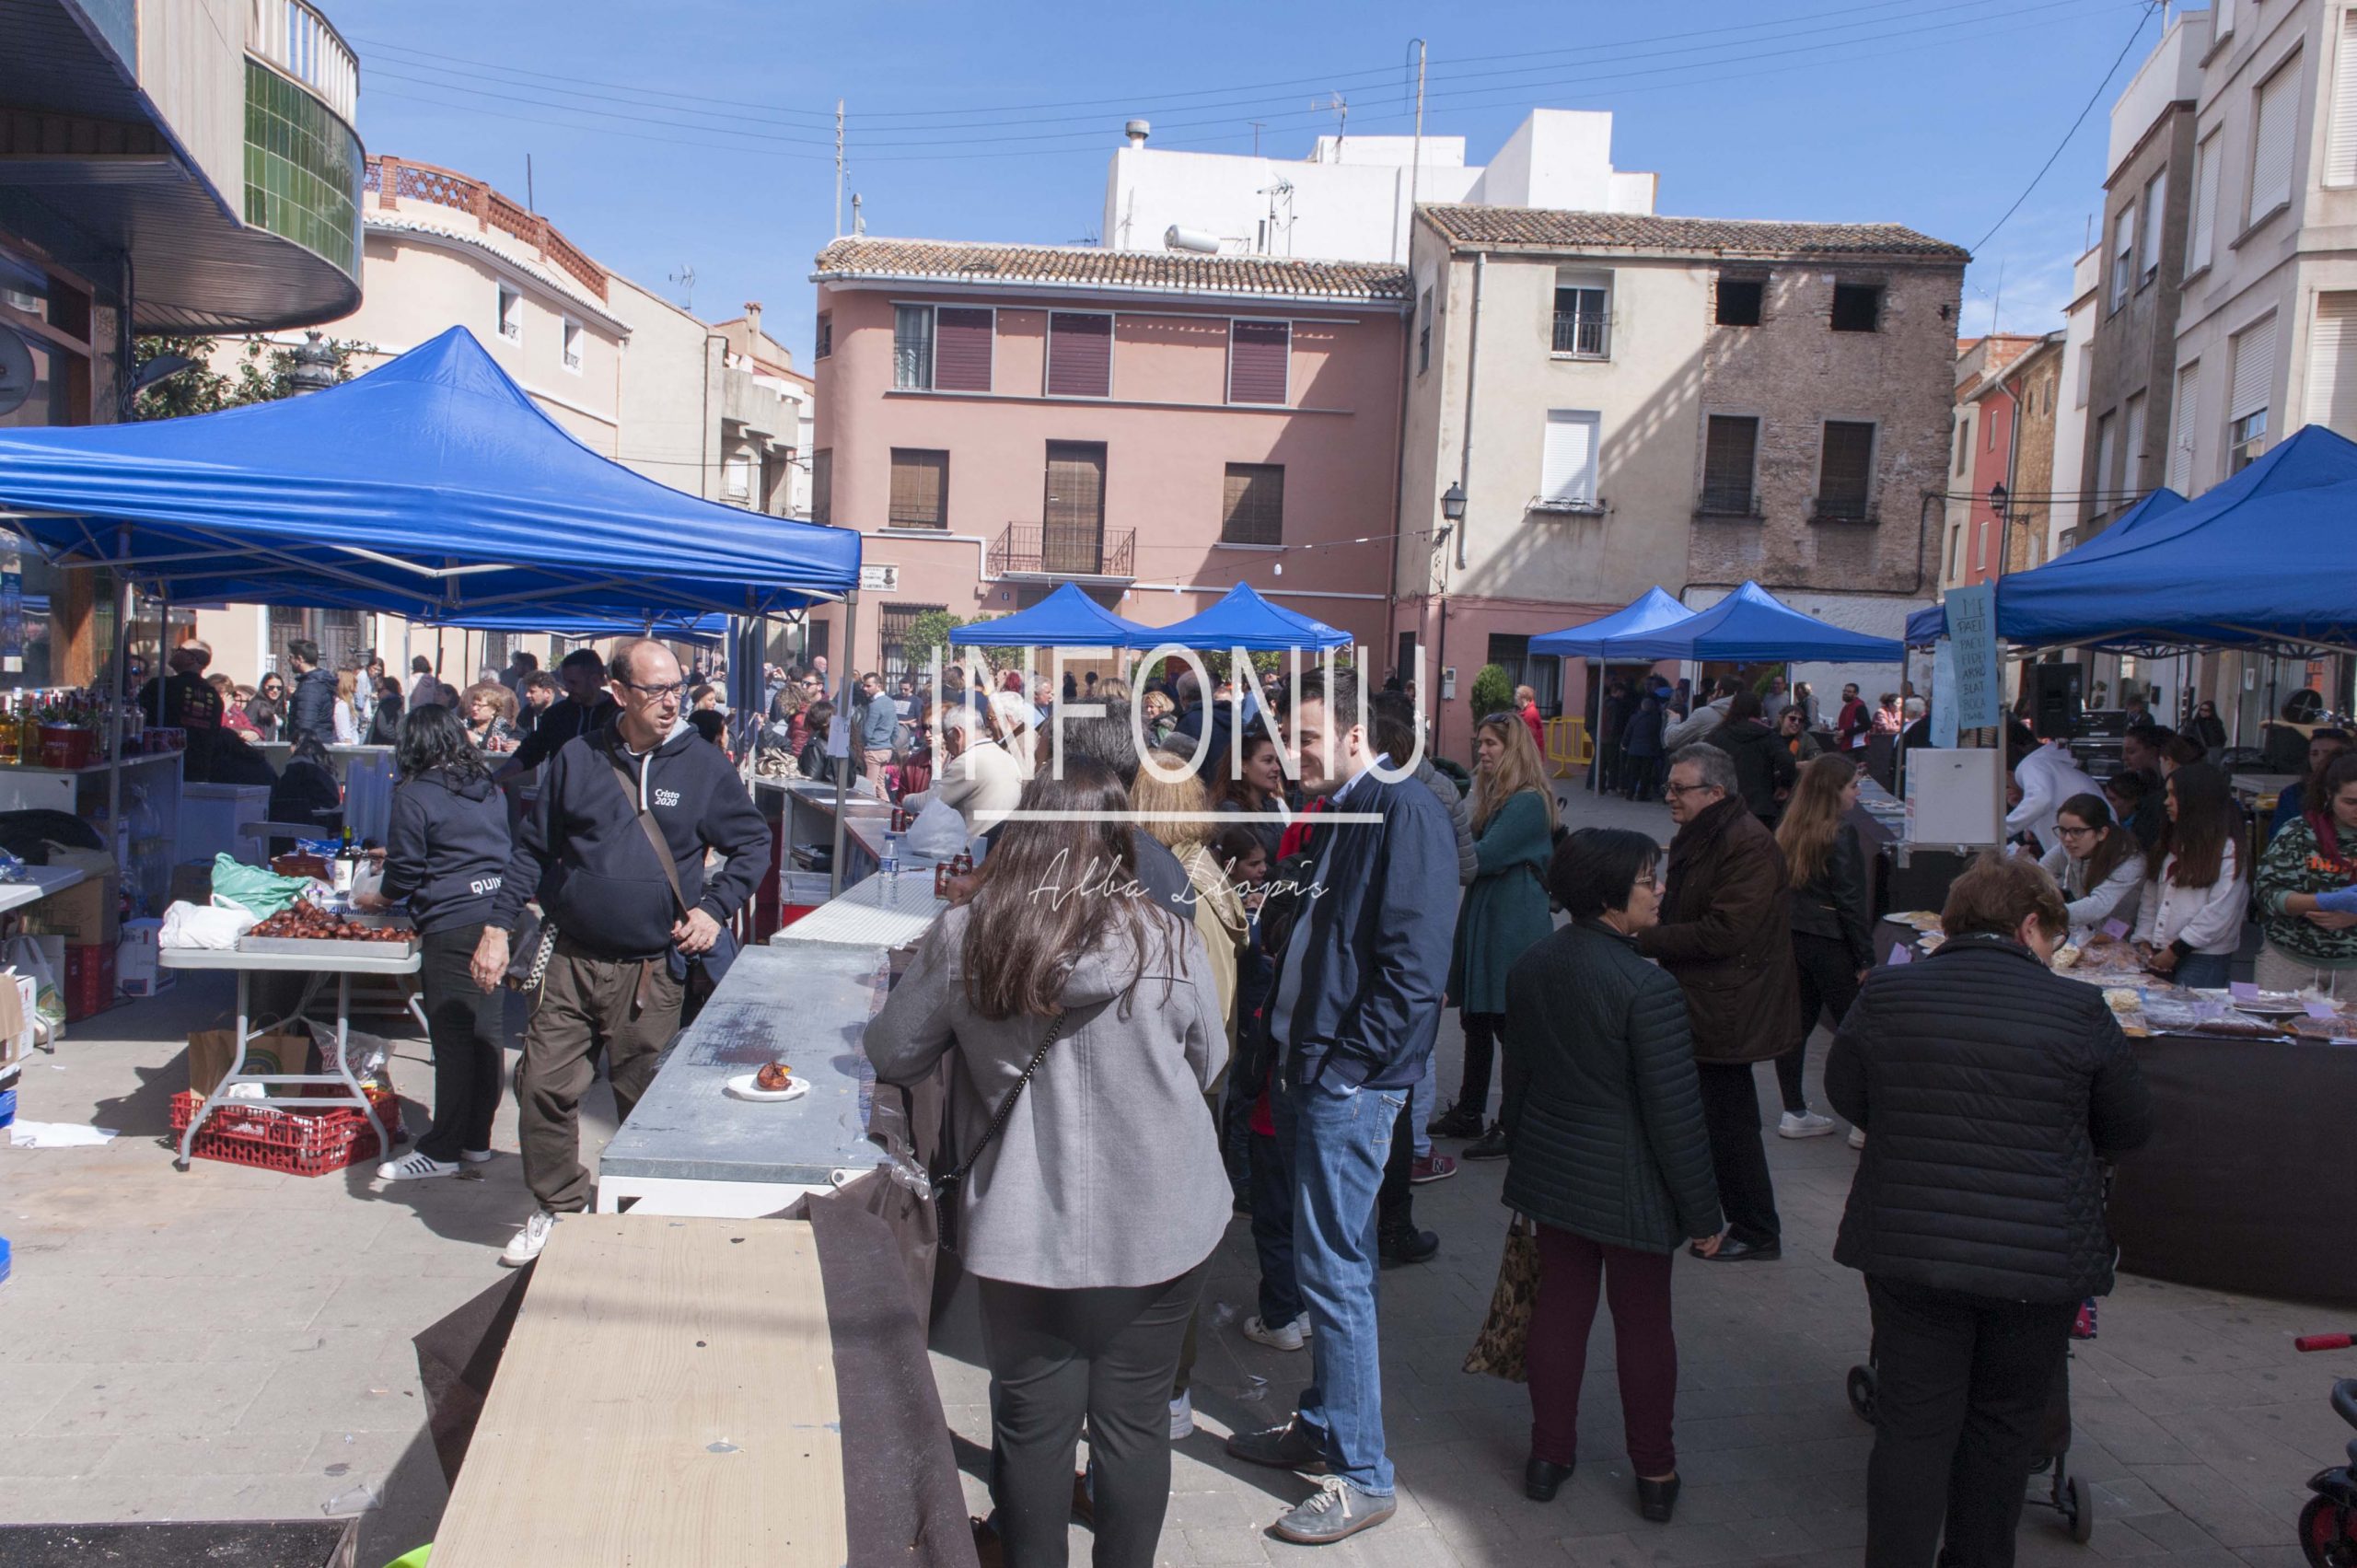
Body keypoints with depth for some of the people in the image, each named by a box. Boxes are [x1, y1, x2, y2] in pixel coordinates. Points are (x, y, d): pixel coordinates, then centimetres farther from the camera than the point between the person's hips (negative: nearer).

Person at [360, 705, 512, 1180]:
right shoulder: (491, 790, 14)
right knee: (487, 1031, 10)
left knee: (452, 1038, -2)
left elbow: (405, 870, -2)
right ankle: (477, 1140, 19)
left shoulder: (414, 797, -5)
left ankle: (441, 1150, 5)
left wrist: (380, 899, 18)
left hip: (451, 927, -6)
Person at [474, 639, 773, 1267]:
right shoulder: (577, 758, 4)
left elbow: (753, 843, 8)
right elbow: (533, 848, 10)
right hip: (572, 961, 2)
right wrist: (498, 926, 3)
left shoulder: (704, 765, 0)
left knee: (645, 1100, 8)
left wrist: (715, 909, -5)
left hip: (651, 970, -2)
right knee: (543, 1087, 2)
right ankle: (557, 1209, 22)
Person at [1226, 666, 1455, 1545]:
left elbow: (1415, 964, -21)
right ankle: (1321, 1427, 34)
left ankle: (1362, 1476, 11)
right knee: (1330, 1262, 19)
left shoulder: (1405, 812, -15)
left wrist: (1344, 1067, -18)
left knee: (1334, 1270, -2)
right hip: (1317, 1075, 9)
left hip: (1350, 1082, -9)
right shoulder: (1340, 815, 14)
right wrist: (1294, 1054, 12)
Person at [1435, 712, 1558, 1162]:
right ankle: (1468, 1113, 27)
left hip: (1515, 928, -9)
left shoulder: (1529, 802, -16)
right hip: (1483, 920, 9)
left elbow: (1485, 856, -20)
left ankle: (1511, 1129, 9)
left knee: (1511, 1026, -1)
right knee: (1476, 1019, 15)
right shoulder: (1494, 795, 13)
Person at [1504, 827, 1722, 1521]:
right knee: (1643, 1323, 10)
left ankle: (1549, 1455, 28)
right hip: (1629, 1184, -6)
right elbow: (1675, 1112, -19)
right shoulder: (1647, 988, -23)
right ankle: (1654, 1474, 26)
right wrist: (1702, 1209, -9)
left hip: (1551, 1171, 6)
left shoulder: (1529, 969, 0)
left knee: (1559, 1309, 16)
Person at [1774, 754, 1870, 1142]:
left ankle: (1794, 1113, 17)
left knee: (1798, 1022, 11)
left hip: (1791, 936, 7)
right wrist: (1866, 959, -9)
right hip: (1828, 943, -7)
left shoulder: (1788, 830, 7)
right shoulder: (1841, 832, -13)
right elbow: (1849, 900, -14)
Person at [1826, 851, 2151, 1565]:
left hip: (1906, 1245, 1)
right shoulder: (2078, 1009, -10)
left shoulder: (1884, 993, -5)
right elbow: (2131, 1127, 2)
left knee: (1912, 1425, 11)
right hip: (2040, 1258, -1)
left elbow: (1844, 1093, 7)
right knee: (2004, 1425, 19)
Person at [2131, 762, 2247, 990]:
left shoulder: (2228, 850, -7)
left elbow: (2219, 912, -14)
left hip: (2203, 958, -6)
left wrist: (2175, 950, -12)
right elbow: (2151, 898, 13)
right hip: (2160, 956, 6)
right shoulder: (2171, 843, 16)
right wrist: (2144, 941, 2)